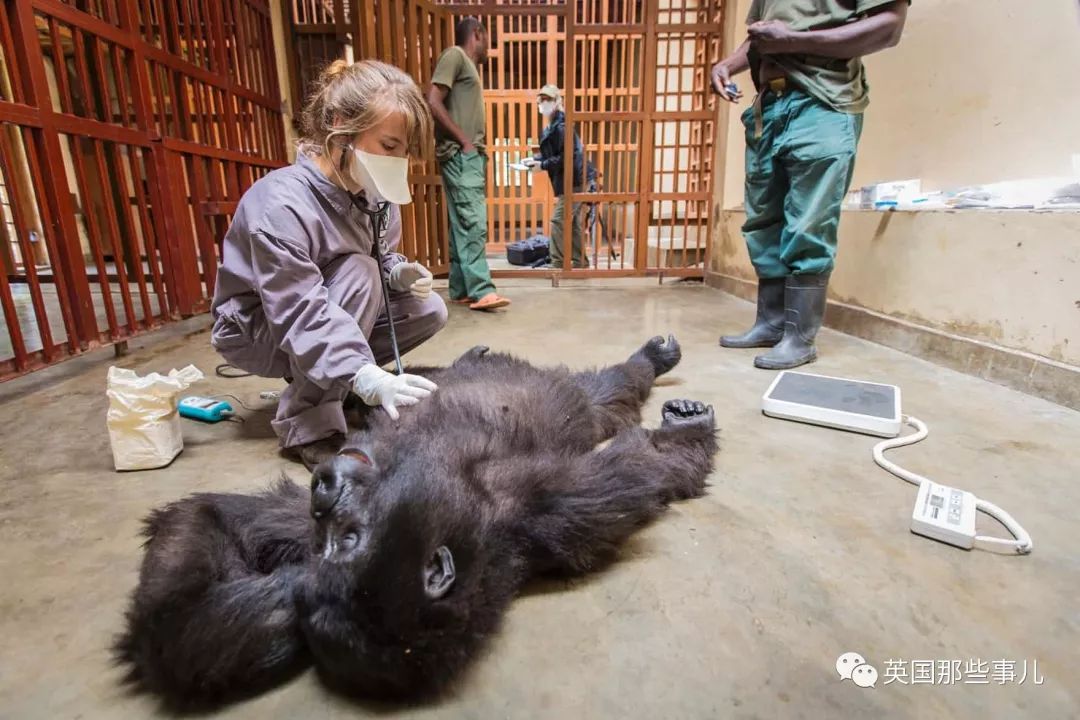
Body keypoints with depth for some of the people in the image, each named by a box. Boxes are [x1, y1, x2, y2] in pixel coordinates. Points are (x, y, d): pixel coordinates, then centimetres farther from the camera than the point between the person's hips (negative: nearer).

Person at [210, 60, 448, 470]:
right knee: (357, 271, -32)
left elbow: (380, 257, 5)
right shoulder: (282, 205, -33)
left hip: (326, 310, 7)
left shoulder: (371, 191, -10)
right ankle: (306, 426, -22)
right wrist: (369, 379, -53)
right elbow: (302, 316, -39)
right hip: (257, 331, -7)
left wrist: (398, 272, -20)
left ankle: (314, 382, 7)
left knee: (428, 311, -9)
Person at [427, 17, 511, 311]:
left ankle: (461, 290, 7)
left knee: (463, 224, 5)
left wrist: (477, 150, 11)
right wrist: (464, 141, -15)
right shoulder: (454, 55, -2)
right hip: (460, 155, -9)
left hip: (470, 156, 9)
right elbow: (433, 102, -13)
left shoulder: (468, 65, 26)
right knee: (473, 222, -15)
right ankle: (480, 290, -16)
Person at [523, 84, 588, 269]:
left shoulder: (561, 126, -17)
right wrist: (534, 159, 6)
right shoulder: (553, 126, 15)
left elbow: (565, 158, -23)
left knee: (558, 221, -8)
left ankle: (558, 264, -3)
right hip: (572, 182, 10)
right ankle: (579, 261, 20)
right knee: (573, 223, 13)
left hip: (572, 182, -10)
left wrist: (542, 165, -15)